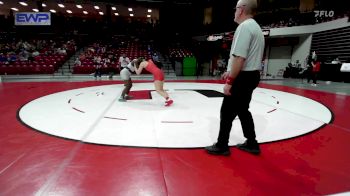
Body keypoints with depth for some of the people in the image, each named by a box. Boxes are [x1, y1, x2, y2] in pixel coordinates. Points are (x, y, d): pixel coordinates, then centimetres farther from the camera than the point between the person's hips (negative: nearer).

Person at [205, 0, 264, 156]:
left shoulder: (244, 26, -16)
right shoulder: (256, 27, 17)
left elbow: (240, 58, -25)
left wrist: (230, 81, -21)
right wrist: (230, 72, 24)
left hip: (243, 78, -10)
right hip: (252, 75, 10)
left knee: (227, 112, 1)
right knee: (243, 110, 18)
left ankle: (221, 146, 13)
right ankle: (251, 143, 28)